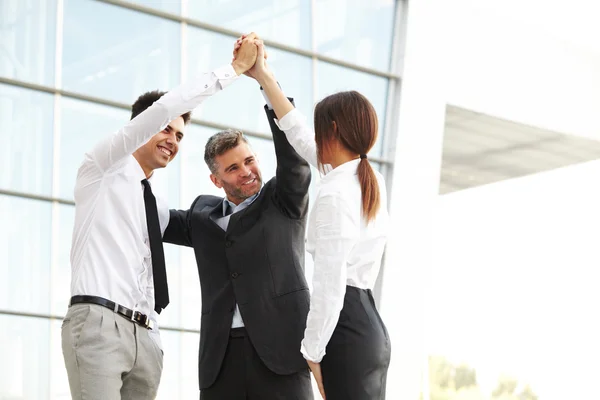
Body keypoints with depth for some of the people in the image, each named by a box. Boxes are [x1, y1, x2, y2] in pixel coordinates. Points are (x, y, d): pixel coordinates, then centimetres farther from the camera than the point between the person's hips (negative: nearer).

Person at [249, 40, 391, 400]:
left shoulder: (336, 194, -14)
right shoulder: (372, 182, 13)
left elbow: (329, 285, -19)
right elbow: (301, 136, 25)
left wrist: (311, 354, -14)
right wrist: (264, 76, 30)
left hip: (346, 327, -9)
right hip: (371, 328, 9)